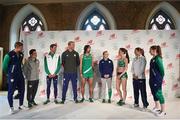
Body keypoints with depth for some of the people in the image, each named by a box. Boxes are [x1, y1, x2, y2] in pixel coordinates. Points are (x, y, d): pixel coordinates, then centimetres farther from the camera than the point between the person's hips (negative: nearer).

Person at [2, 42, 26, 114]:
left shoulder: (21, 54, 4)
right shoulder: (9, 55, -14)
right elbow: (5, 66, -4)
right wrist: (9, 73, 8)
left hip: (20, 75, 6)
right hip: (12, 76, -6)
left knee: (22, 90, 11)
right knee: (11, 92, 4)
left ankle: (21, 105, 26)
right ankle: (11, 107, 18)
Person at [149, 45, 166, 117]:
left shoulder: (158, 58, -15)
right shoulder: (152, 59, 11)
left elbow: (161, 69, -15)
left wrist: (161, 78, -6)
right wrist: (151, 78, 9)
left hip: (157, 80, -9)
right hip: (152, 79, 9)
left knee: (159, 94, -1)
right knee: (154, 93, 17)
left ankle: (163, 111, 11)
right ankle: (156, 107, 32)